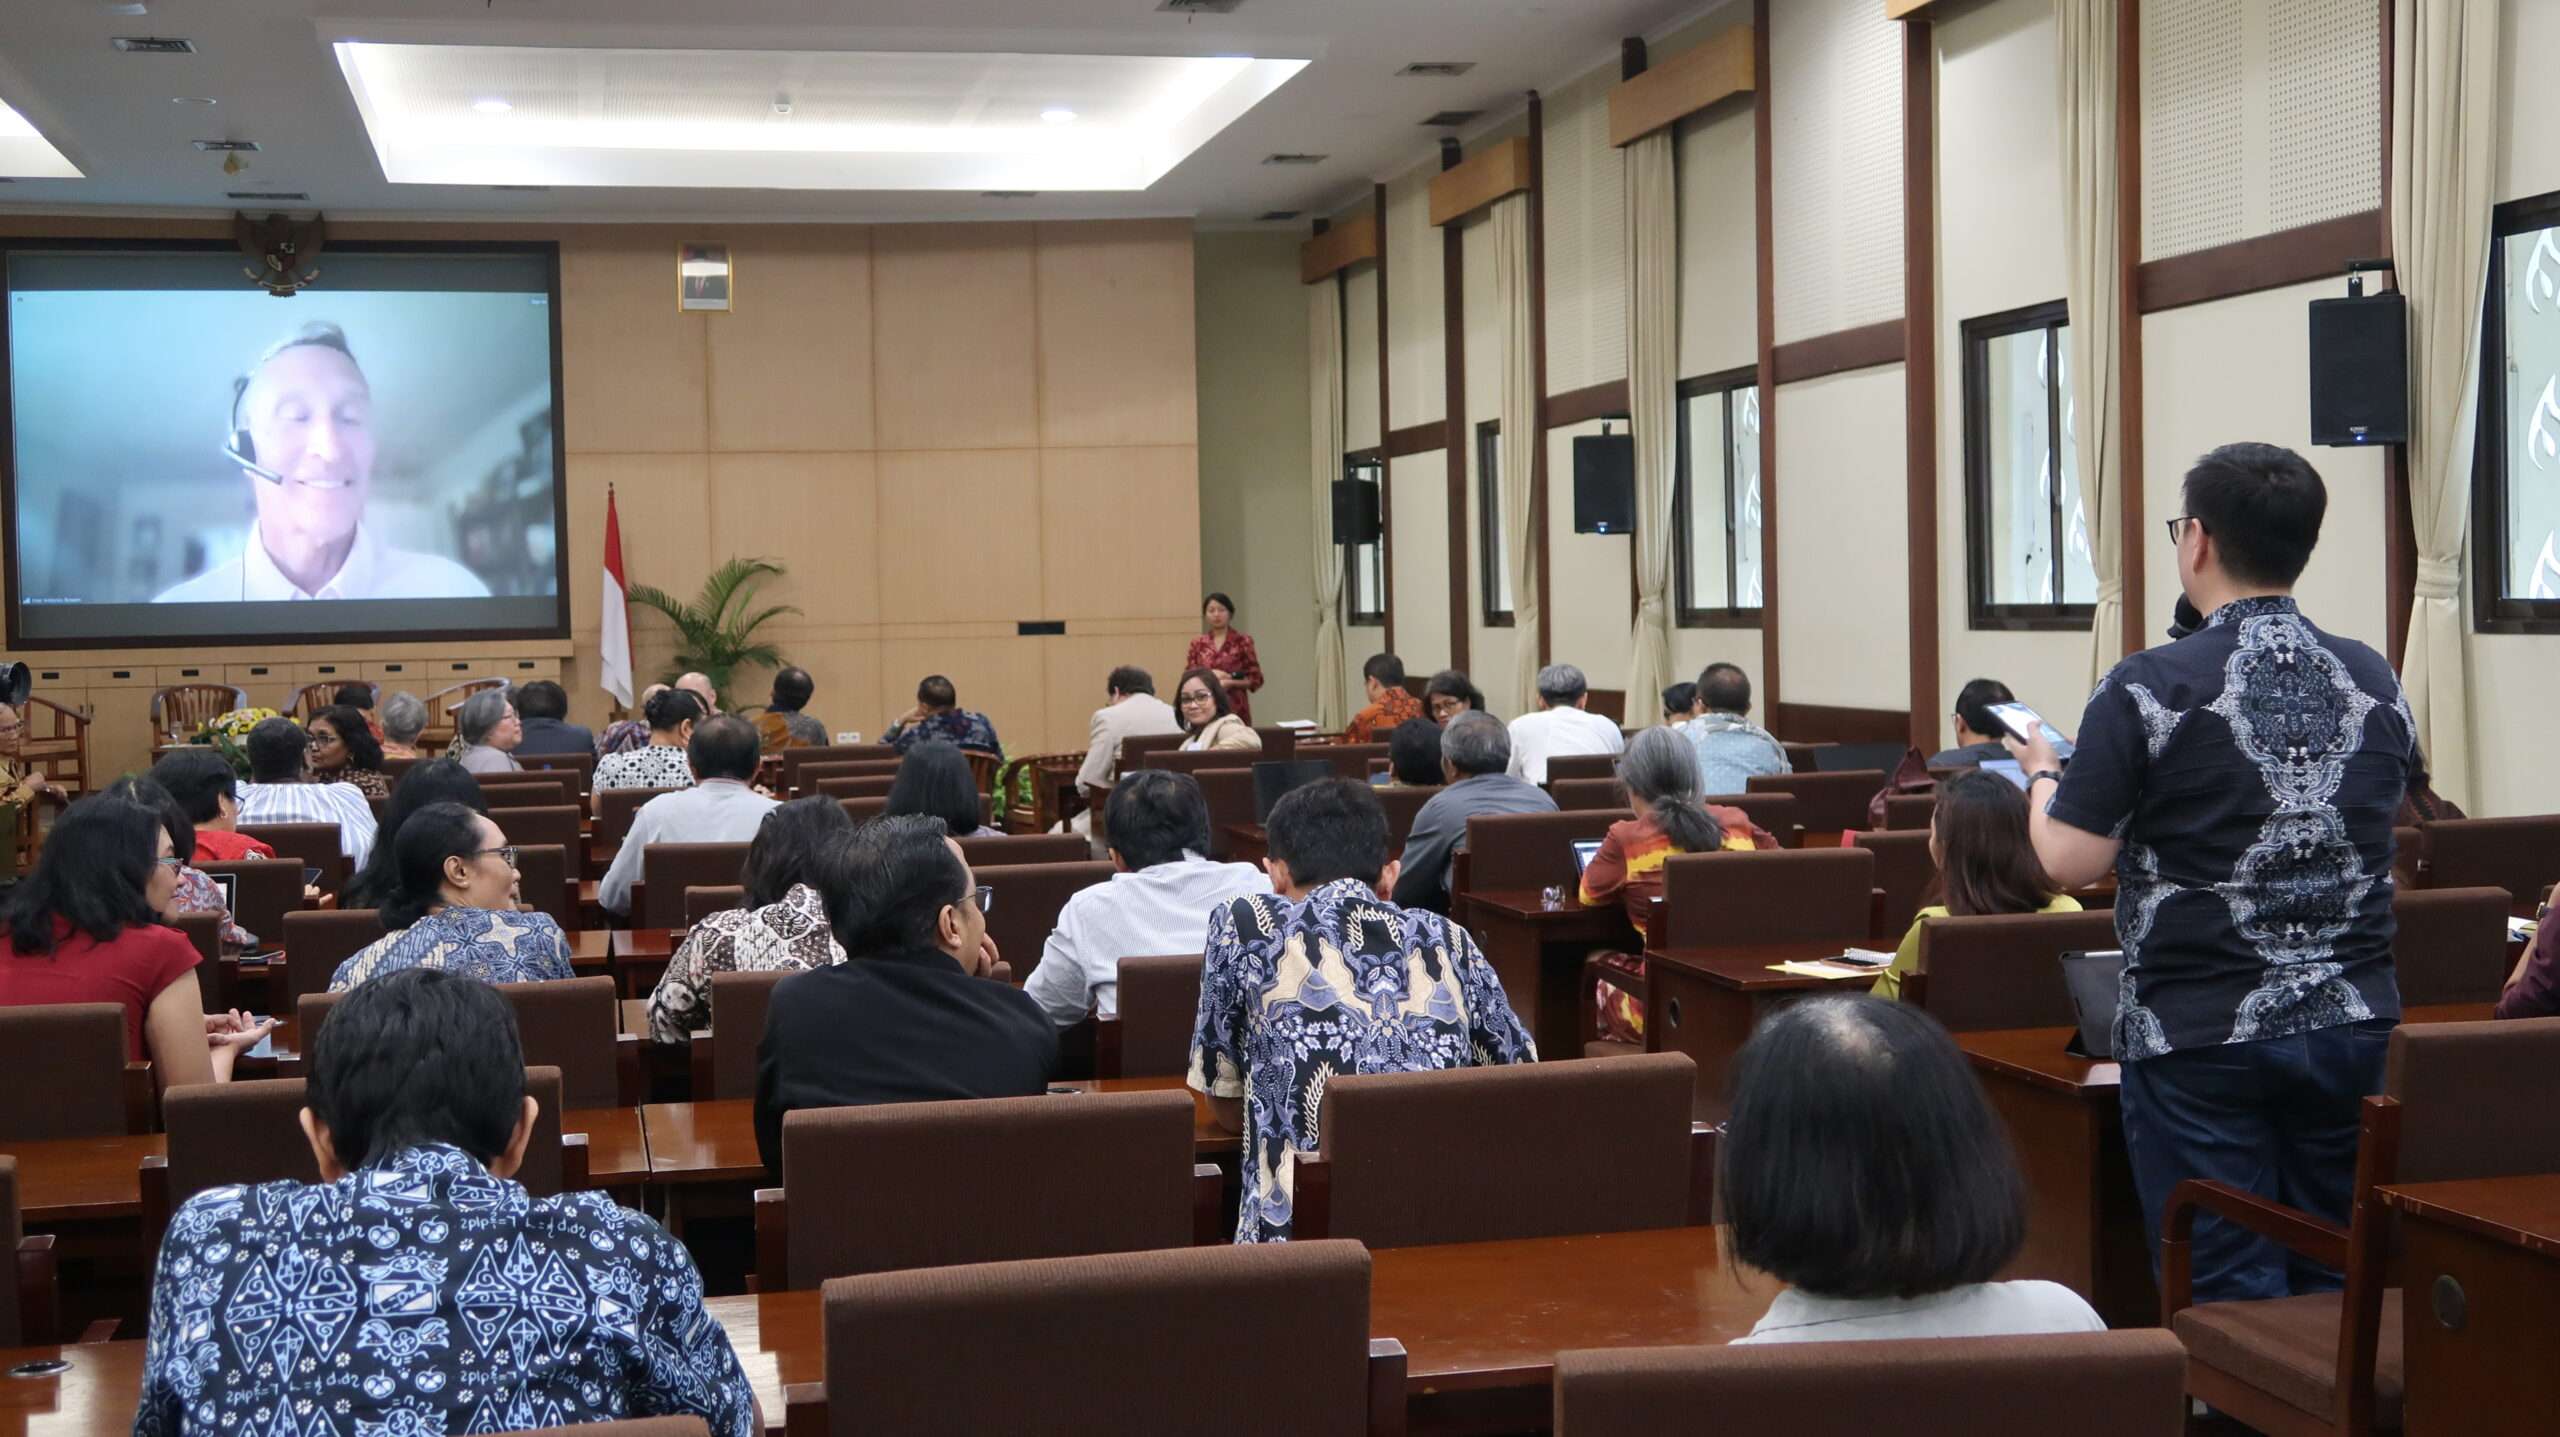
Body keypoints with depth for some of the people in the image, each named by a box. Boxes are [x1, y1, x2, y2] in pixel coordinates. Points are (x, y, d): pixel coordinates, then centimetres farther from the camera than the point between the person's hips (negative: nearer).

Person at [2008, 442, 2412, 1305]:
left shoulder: (2149, 690, -13)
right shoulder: (2377, 683, 4)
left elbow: (2070, 863, -12)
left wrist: (2040, 773, 7)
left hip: (2203, 1038, -5)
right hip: (2352, 1026, 5)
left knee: (2231, 1297, 2)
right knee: (2338, 1285, 15)